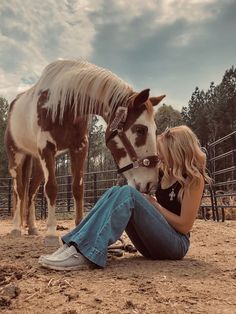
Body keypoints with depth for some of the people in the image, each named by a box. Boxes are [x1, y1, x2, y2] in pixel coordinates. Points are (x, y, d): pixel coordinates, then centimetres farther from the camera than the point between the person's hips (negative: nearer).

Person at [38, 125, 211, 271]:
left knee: (128, 193, -29)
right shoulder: (165, 171, 10)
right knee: (115, 191, -13)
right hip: (154, 243, 7)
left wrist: (154, 203, -13)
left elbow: (185, 225, -17)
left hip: (176, 244, -7)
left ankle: (85, 254, -41)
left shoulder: (194, 178, -11)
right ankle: (74, 245, -26)